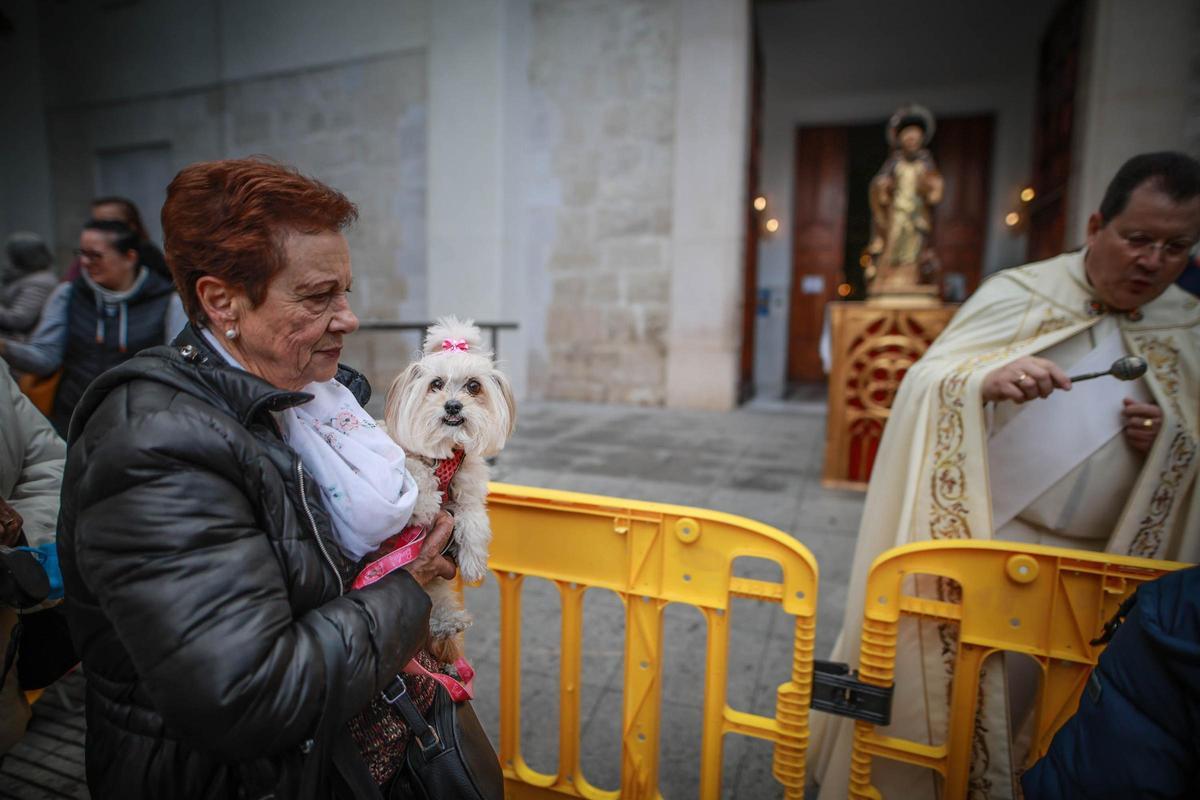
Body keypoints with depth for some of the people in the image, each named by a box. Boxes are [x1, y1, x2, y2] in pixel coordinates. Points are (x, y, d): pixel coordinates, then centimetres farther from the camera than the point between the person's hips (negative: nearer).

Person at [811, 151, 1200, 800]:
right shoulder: (1020, 294, -8)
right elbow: (923, 385, -16)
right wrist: (986, 382, -35)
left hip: (1099, 565, 4)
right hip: (983, 543, -3)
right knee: (953, 683, 8)